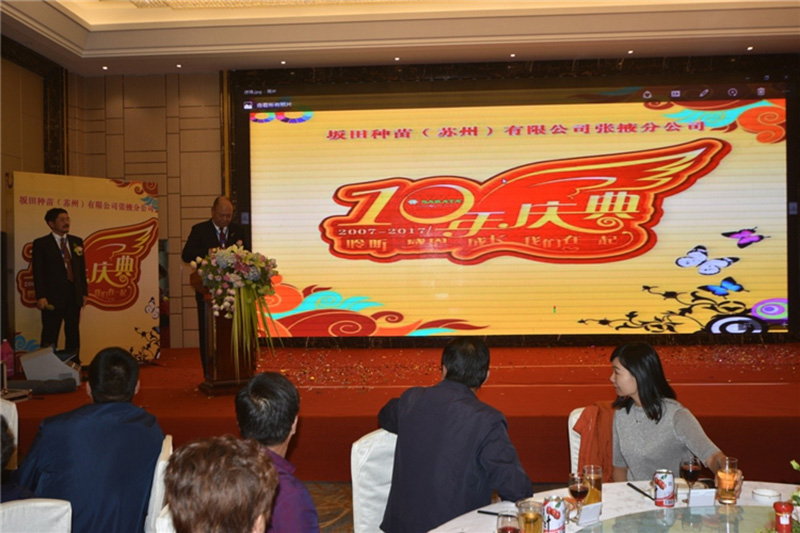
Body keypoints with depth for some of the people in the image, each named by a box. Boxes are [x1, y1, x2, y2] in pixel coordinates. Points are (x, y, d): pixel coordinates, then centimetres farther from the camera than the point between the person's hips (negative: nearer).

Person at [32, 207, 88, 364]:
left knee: (73, 334, 10)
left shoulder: (77, 242, 12)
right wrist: (40, 296, -14)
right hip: (52, 296, -4)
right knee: (50, 336, 2)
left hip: (74, 295, 4)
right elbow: (38, 272, -7)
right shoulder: (41, 243, -1)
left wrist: (84, 292, 7)